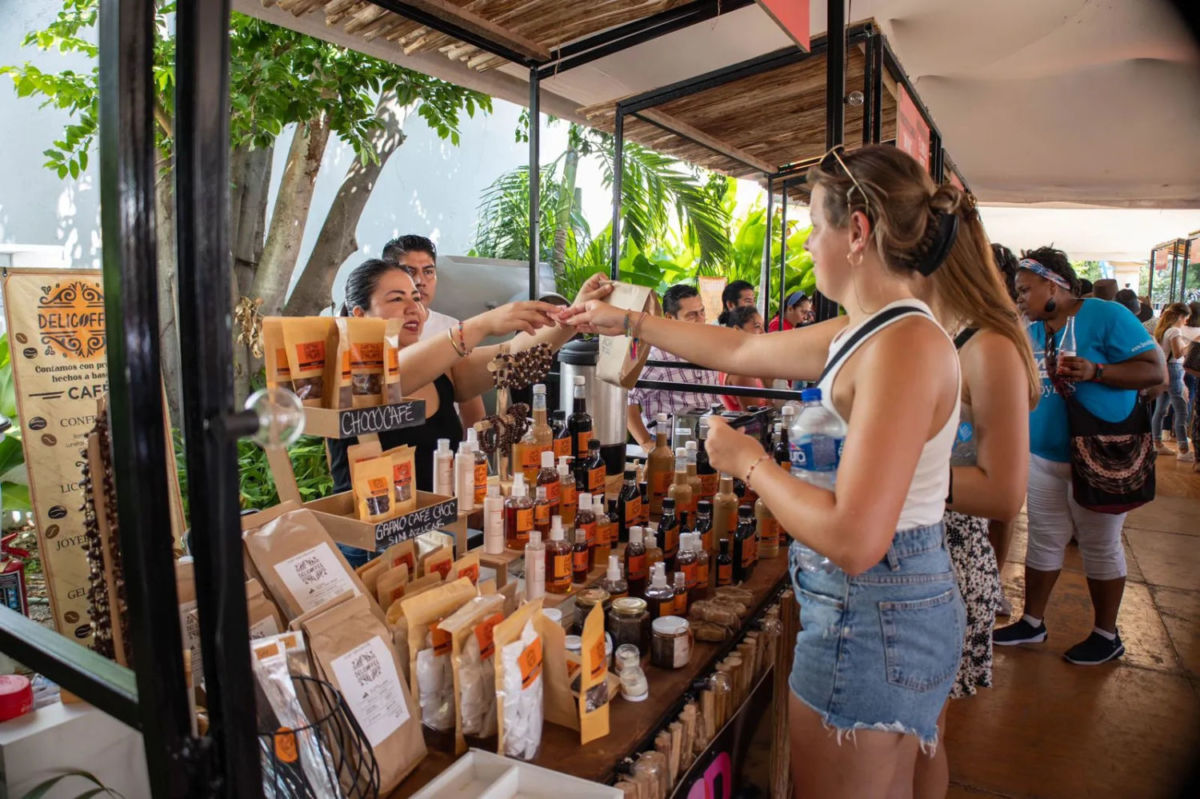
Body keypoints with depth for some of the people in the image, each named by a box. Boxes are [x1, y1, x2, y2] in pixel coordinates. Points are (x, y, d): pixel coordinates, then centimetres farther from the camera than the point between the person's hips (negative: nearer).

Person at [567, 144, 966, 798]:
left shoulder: (905, 344, -24)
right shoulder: (863, 332, 6)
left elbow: (854, 540, -30)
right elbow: (741, 350, 16)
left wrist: (748, 462, -16)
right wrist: (627, 321, 23)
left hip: (871, 617, -9)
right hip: (890, 604, 9)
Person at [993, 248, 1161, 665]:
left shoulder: (1106, 316, -10)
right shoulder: (1032, 332, 9)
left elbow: (1155, 370, -14)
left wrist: (1094, 371, -25)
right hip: (1044, 457, 6)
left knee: (1100, 548, 8)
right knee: (1043, 541, 13)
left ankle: (1106, 635, 25)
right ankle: (1032, 623, 26)